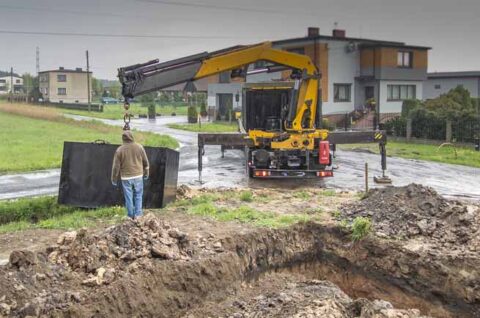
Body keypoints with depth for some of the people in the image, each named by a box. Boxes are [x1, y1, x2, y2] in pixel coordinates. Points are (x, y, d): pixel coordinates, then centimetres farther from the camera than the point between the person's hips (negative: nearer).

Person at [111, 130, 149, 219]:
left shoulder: (120, 150, -8)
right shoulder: (139, 147, -4)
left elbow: (116, 166, -4)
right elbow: (145, 162, 5)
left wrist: (114, 179, 6)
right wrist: (146, 174, 19)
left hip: (126, 177, -1)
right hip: (138, 176, 1)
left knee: (128, 197, 9)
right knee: (138, 196, 12)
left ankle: (131, 216, 16)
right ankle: (137, 214, 9)